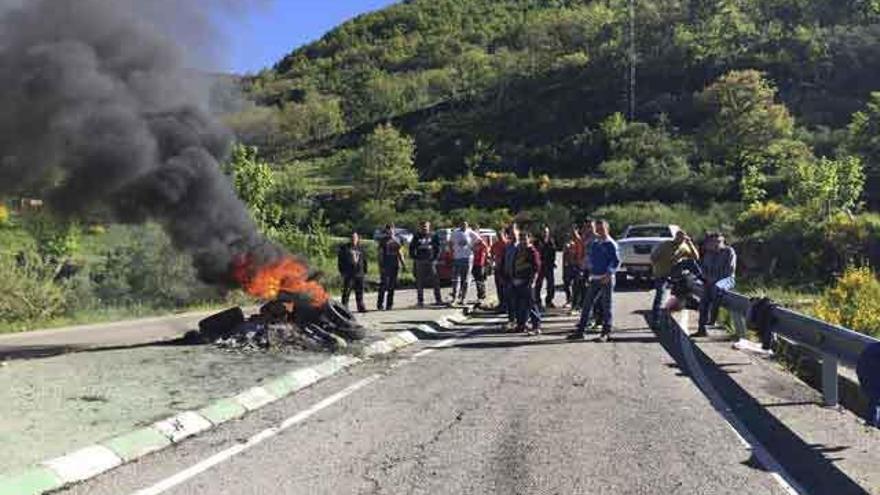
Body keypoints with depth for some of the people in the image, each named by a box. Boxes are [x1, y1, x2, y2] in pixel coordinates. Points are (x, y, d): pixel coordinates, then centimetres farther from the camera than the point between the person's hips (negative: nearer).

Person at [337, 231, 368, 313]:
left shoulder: (360, 249, 15)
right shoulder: (345, 248, 2)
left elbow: (364, 261, 20)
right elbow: (340, 260, 0)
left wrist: (365, 272, 14)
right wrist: (342, 272, -6)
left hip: (359, 273, 4)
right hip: (348, 274, -4)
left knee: (360, 292, 6)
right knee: (346, 291, -6)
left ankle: (361, 307, 13)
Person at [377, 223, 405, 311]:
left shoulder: (397, 240, 12)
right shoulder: (383, 241, 0)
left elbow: (400, 253, 17)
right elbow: (380, 254, -4)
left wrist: (403, 264, 11)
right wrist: (381, 266, -12)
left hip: (395, 265, 4)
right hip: (386, 266, -4)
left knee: (392, 287, 6)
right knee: (383, 286, -10)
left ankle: (389, 305, 12)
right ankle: (380, 304, -7)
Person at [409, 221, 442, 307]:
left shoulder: (434, 236, 5)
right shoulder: (416, 236, 9)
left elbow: (438, 248, 6)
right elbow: (411, 248, 12)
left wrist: (435, 257, -5)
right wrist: (414, 257, 1)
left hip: (431, 261, -1)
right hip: (419, 262, 1)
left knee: (435, 281, -2)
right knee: (420, 282, 2)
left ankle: (438, 299, 5)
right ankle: (420, 300, 7)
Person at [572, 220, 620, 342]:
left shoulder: (611, 244, -6)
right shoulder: (593, 243, 13)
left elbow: (616, 261, -12)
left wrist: (608, 274, -23)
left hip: (606, 279, -6)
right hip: (594, 278, 7)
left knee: (607, 306, 0)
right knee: (587, 303, 6)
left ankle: (606, 333, 6)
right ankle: (580, 330, 11)